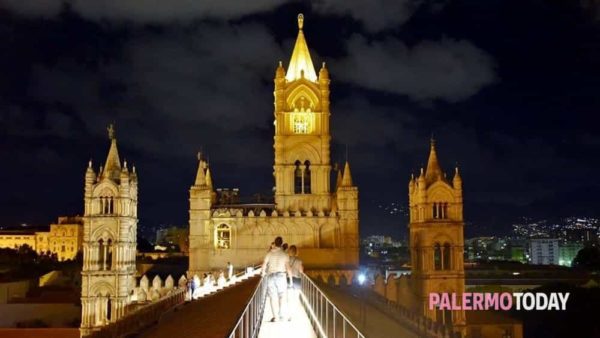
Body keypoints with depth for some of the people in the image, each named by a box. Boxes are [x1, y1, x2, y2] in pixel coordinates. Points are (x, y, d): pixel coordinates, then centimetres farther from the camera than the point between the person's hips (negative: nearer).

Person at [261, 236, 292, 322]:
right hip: (281, 276, 0)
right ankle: (281, 315, 5)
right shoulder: (285, 255, -1)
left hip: (271, 276, 0)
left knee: (272, 297, 4)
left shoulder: (269, 253, -1)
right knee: (281, 296, 10)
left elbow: (264, 265, -3)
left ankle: (274, 316, 0)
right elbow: (288, 267, -6)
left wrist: (263, 273, 16)